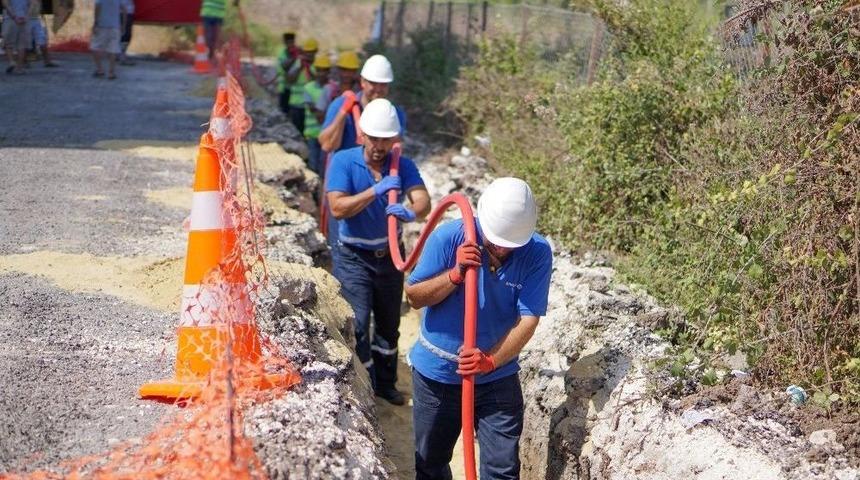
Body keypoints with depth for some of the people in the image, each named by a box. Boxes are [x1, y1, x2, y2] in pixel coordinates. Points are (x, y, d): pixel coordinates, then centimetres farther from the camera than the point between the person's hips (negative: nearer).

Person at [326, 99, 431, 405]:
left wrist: (411, 213, -48)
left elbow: (423, 201, -24)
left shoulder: (403, 166, -8)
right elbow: (338, 208, -25)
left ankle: (385, 384, 35)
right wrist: (376, 191, -35)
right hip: (354, 257, -4)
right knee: (358, 325, -9)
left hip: (389, 255, 4)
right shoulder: (343, 161, -15)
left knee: (389, 325, 17)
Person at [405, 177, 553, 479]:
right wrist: (455, 274, -29)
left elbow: (528, 320, -20)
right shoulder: (448, 237, -17)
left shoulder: (537, 254, -16)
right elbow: (414, 297, -11)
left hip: (498, 378, 0)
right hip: (436, 374, 1)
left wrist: (491, 360, -35)